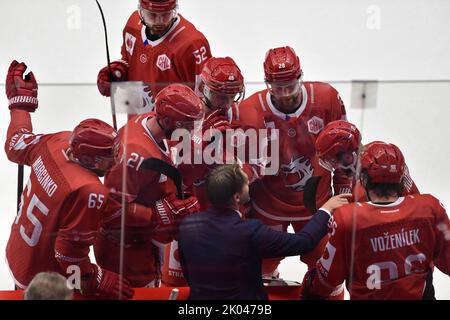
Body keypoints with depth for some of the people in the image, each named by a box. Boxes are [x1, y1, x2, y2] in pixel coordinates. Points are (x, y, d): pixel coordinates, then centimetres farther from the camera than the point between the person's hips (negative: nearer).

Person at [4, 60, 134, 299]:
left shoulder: (57, 143, -13)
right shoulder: (90, 192, -34)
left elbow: (16, 145, 9)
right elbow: (70, 252, -30)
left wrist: (20, 99, 22)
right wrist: (98, 282, -17)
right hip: (45, 281, -8)